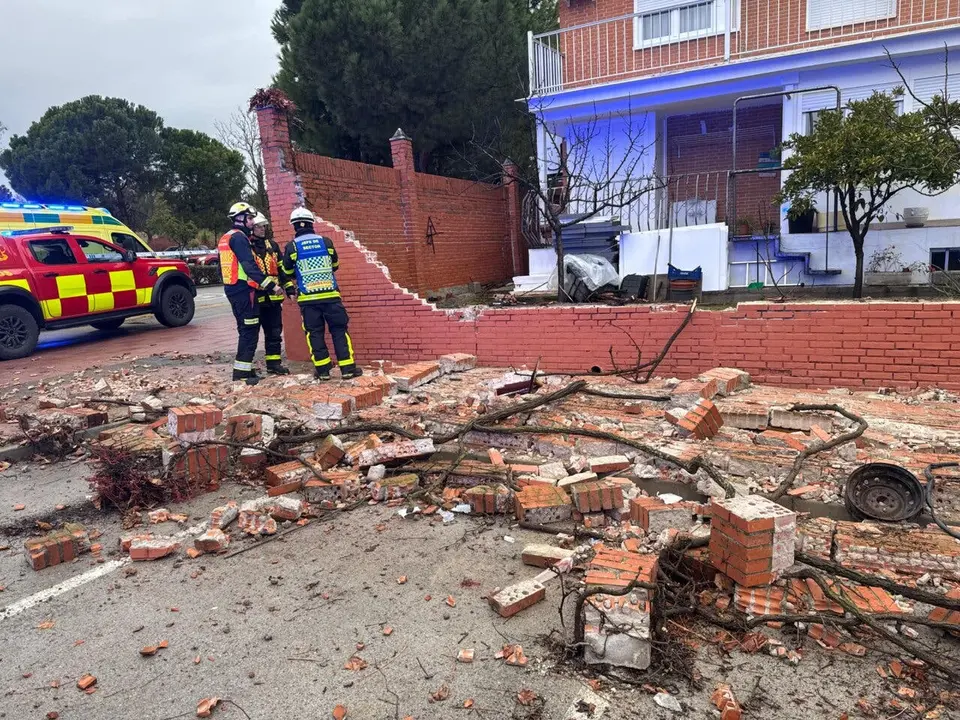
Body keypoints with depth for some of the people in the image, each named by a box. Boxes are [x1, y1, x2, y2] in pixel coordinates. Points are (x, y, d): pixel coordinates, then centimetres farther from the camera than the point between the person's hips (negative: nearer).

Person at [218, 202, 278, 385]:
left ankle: (243, 369, 20)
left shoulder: (225, 238, 19)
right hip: (243, 289, -10)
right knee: (250, 330, -8)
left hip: (232, 288, 10)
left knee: (246, 330, 16)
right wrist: (271, 285, -22)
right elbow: (249, 266, -22)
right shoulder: (239, 237, -12)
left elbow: (223, 267, 24)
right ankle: (242, 371, -8)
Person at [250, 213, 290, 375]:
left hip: (273, 296, 5)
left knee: (274, 331, 10)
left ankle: (274, 363, 19)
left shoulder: (272, 245, 14)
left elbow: (281, 268, 17)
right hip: (255, 297, -5)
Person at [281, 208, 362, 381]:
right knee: (339, 330, 5)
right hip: (330, 295, 1)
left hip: (308, 298, 0)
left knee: (314, 333, 8)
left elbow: (287, 273, 9)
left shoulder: (291, 247, -2)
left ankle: (323, 370, 8)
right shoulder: (326, 242, 2)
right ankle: (348, 368, 2)